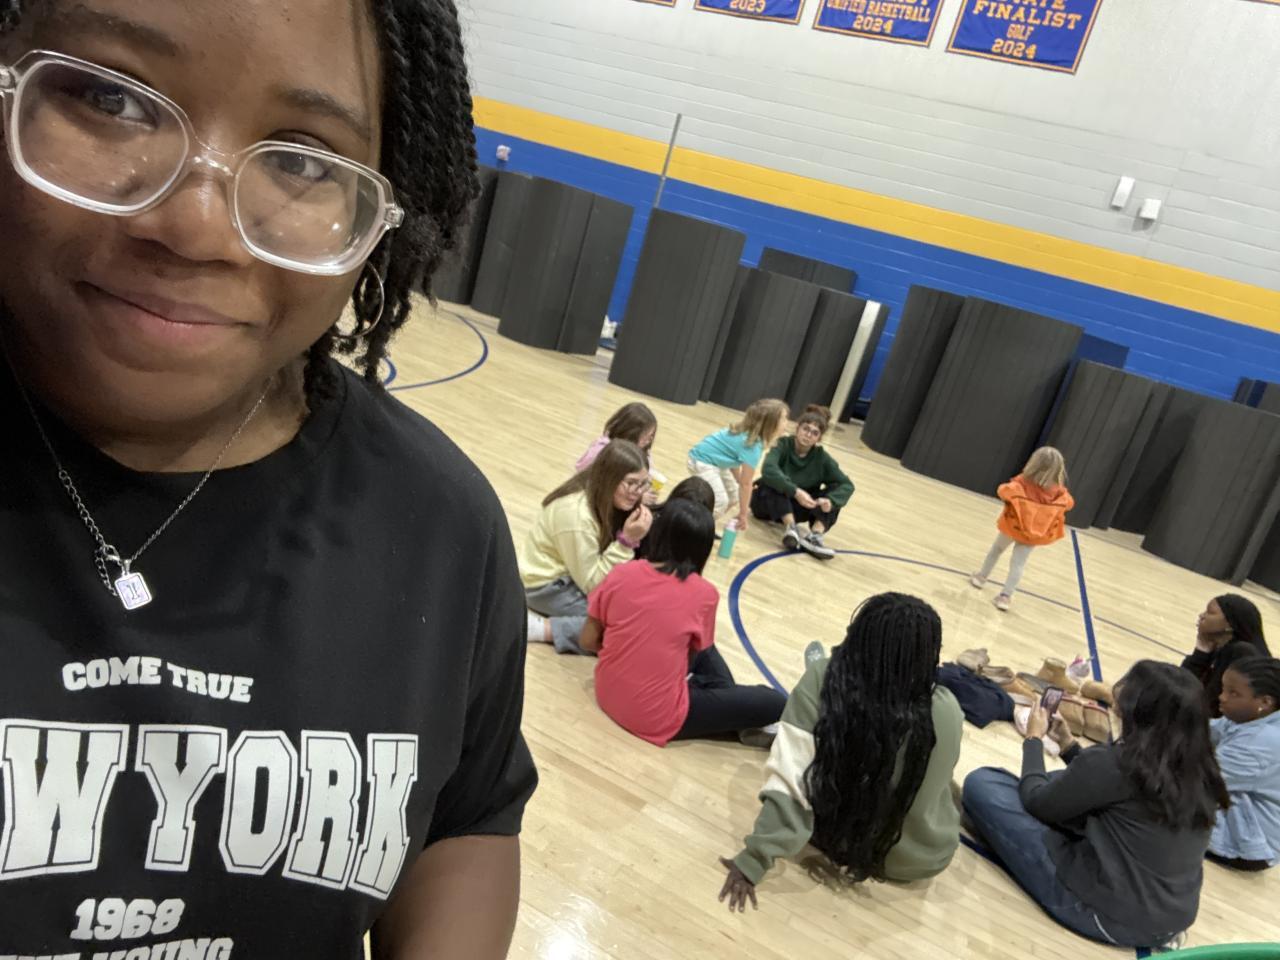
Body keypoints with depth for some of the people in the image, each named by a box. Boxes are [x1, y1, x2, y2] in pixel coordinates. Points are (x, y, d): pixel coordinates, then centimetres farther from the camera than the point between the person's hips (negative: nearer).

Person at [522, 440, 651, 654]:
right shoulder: (575, 513, -30)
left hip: (581, 575, 9)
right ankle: (542, 628, -17)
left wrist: (634, 538, -23)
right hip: (548, 584, -9)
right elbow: (592, 584, -24)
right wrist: (627, 541, -31)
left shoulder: (609, 500, -6)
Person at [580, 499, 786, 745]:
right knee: (774, 703, 3)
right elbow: (694, 652, 3)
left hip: (608, 696, 6)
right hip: (656, 716, -5)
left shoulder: (620, 574, -7)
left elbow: (588, 641, 1)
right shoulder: (703, 594, -14)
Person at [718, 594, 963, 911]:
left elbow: (790, 783, -28)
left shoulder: (822, 683, -26)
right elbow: (935, 782, -4)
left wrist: (754, 861, -21)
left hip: (832, 836, 1)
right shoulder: (945, 711, -26)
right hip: (919, 859, 0)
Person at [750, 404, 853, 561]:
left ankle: (814, 536, -33)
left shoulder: (822, 458, -9)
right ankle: (791, 529, -39)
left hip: (794, 508, 4)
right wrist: (795, 491, -49)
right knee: (777, 482, -33)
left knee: (835, 494, -16)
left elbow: (847, 485, -16)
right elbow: (768, 470, -38)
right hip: (766, 501, -3)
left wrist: (830, 500, -36)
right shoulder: (783, 445, -18)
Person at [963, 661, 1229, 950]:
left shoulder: (1114, 762, -25)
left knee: (981, 783, -6)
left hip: (1111, 916, -7)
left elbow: (1035, 802, -7)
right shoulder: (1197, 767, -4)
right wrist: (1068, 744, 16)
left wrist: (1034, 738, 8)